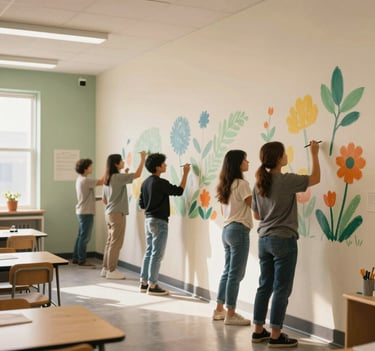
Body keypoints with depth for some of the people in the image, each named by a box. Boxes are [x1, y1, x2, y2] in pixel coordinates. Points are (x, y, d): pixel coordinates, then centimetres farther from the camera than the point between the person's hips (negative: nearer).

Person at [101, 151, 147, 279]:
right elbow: (137, 174, -16)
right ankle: (112, 271, 0)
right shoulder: (118, 177, -14)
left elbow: (104, 200, 16)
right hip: (117, 214, -9)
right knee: (116, 243, -4)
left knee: (110, 242, 12)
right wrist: (143, 158, -8)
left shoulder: (107, 179, 12)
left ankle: (106, 268, 16)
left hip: (109, 214, 9)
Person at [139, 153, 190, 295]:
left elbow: (141, 204, 12)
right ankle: (152, 286, 1)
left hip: (148, 219, 8)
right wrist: (185, 173, -5)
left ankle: (143, 283, 17)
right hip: (159, 221, -8)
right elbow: (179, 191, -12)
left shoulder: (145, 183, 8)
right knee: (157, 254, -3)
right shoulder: (160, 182, -16)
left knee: (149, 252, 14)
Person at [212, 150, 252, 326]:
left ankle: (219, 310, 21)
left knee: (227, 271, 15)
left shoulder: (225, 185, 13)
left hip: (226, 230, 9)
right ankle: (230, 314, 3)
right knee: (235, 274, -3)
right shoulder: (241, 184, -13)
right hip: (239, 230, -9)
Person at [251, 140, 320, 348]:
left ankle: (258, 331, 21)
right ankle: (275, 336, 6)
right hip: (284, 240, -7)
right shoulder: (287, 181, -14)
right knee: (281, 289, 1)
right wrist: (314, 154, 11)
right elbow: (315, 178, 1)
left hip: (264, 240, 7)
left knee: (264, 286, 14)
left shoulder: (259, 183, 5)